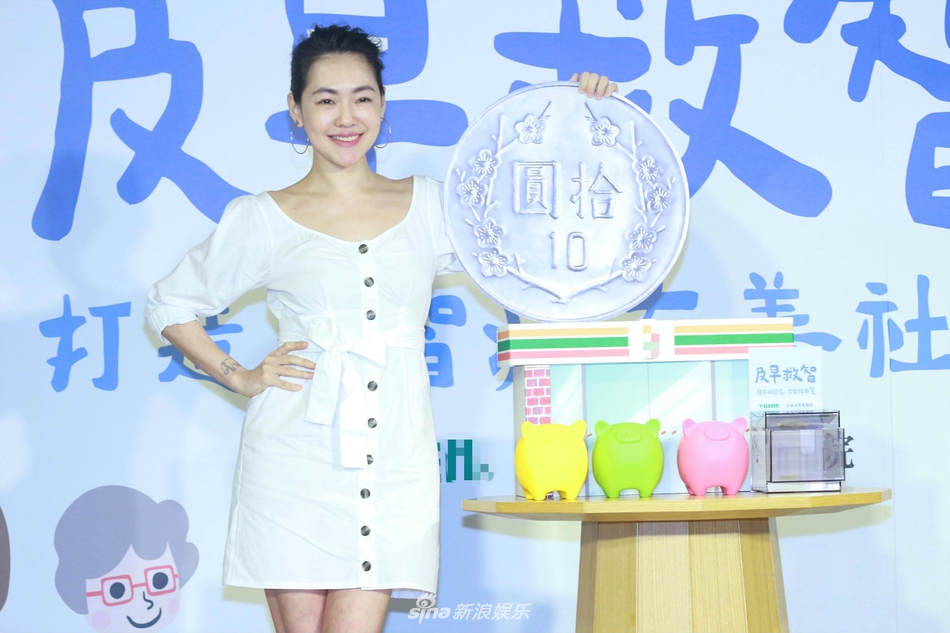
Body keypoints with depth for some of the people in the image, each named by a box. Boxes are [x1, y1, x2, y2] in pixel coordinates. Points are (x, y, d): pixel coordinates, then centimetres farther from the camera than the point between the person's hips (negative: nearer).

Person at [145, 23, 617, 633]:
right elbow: (171, 304, 15)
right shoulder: (263, 220, 6)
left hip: (394, 459, 1)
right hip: (294, 456, -1)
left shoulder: (429, 205, 11)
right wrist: (240, 376, 4)